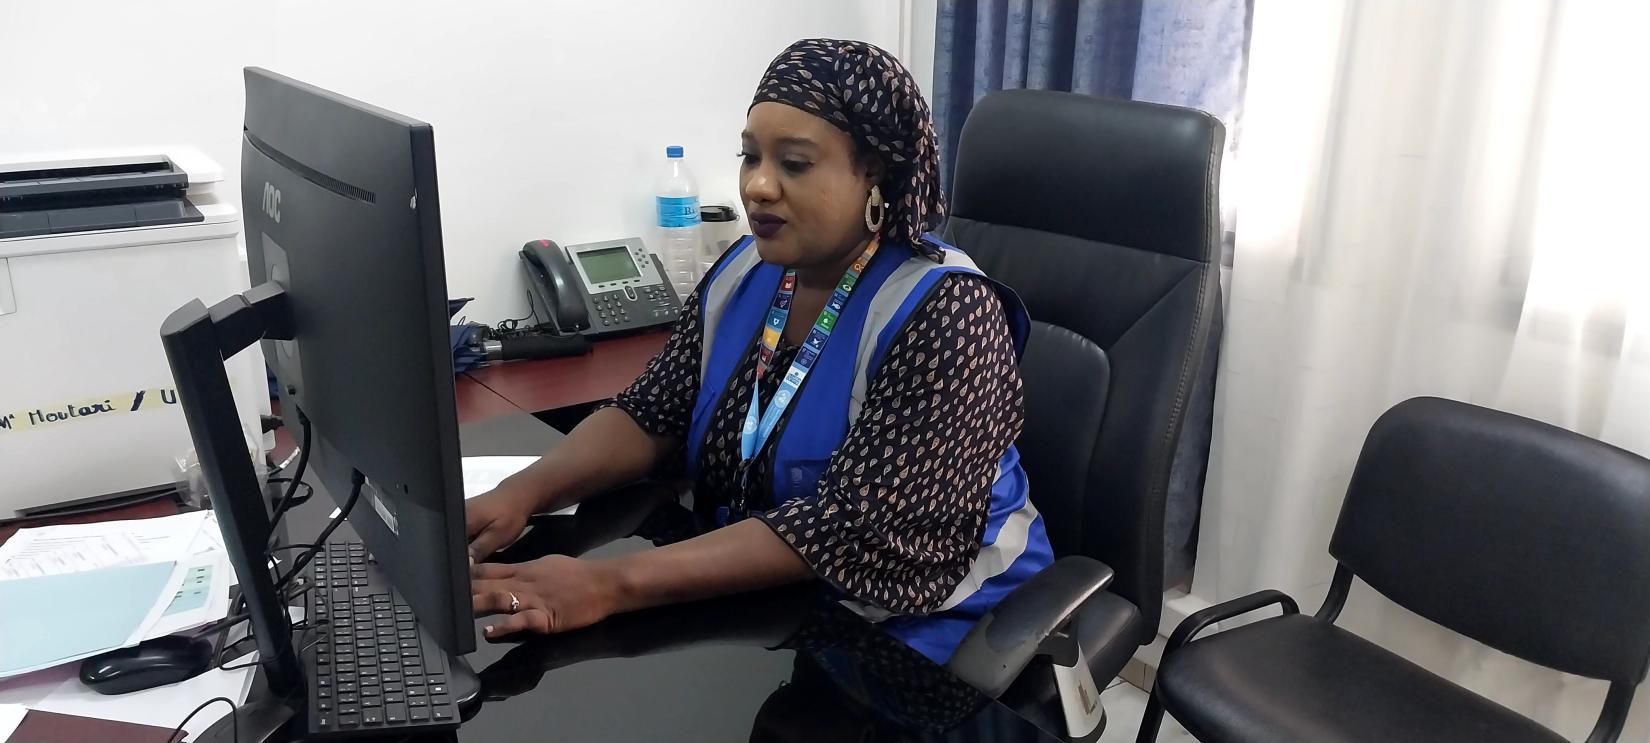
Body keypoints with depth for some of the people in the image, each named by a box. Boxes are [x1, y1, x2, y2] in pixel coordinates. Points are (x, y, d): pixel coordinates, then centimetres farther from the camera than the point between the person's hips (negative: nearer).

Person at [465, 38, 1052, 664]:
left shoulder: (946, 314, -22)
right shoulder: (746, 273, 0)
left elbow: (852, 530, -29)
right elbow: (651, 416, -1)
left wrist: (613, 584, -35)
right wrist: (523, 491, -21)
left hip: (908, 626, -6)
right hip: (753, 602, 6)